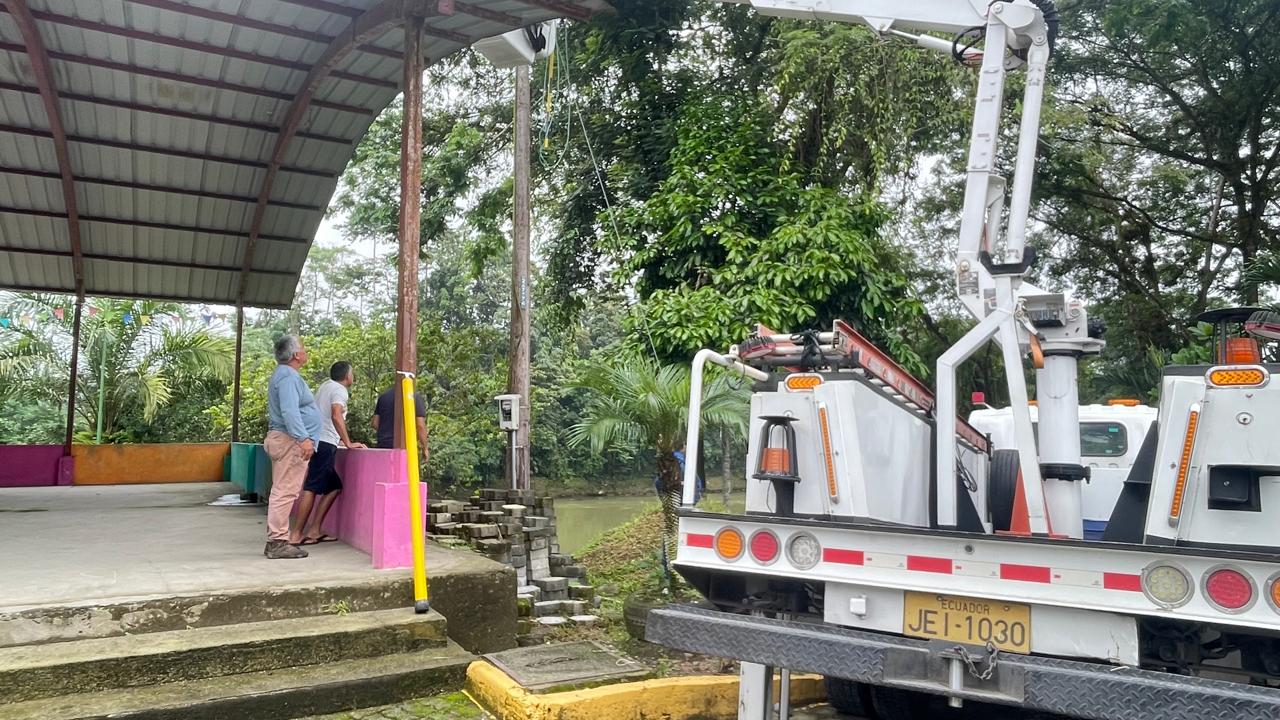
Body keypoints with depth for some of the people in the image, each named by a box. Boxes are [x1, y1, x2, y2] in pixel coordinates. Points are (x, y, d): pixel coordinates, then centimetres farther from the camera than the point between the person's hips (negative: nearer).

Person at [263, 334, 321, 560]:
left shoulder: (283, 374, 21)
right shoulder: (288, 376, -14)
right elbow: (289, 411, -25)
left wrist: (303, 438, 31)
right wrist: (304, 438, -31)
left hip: (280, 439, 11)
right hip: (290, 440, -11)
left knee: (281, 491, 13)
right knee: (285, 491, -10)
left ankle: (275, 540, 18)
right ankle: (278, 542, -9)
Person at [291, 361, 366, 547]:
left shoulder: (326, 385, 20)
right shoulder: (340, 390, -7)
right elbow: (336, 416, -22)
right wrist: (348, 443, -20)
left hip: (318, 442, 10)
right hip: (325, 444, -10)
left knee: (334, 487, 12)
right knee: (311, 489, -10)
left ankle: (314, 531, 9)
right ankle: (296, 535, -11)